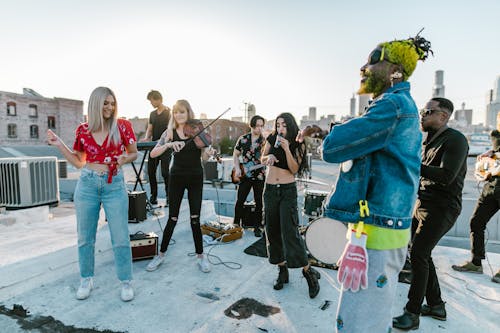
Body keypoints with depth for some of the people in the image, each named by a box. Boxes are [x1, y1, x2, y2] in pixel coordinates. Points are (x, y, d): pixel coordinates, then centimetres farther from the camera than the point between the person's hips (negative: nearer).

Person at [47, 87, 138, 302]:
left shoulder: (123, 126, -3)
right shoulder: (83, 130, 4)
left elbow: (134, 153, 5)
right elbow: (79, 162, 12)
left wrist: (125, 159, -17)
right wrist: (59, 145, 2)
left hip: (114, 186, -2)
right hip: (87, 185, 3)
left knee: (120, 237, 0)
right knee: (85, 236, 12)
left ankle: (126, 282, 16)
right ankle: (86, 280, 31)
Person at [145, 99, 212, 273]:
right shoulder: (170, 132, 0)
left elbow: (204, 155, -8)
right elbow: (153, 153, -10)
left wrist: (210, 153, -30)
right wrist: (169, 144, -27)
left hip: (195, 178, 0)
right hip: (176, 178, 1)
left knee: (195, 219, 2)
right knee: (172, 219, 5)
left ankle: (201, 256, 18)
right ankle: (161, 255, 24)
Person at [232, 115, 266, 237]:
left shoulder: (265, 140, -1)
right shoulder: (243, 139, 2)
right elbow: (235, 154, 10)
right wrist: (237, 169, -3)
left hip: (259, 176, 0)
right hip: (244, 175, 1)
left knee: (259, 202, 5)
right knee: (240, 201, 3)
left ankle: (257, 227, 18)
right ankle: (236, 225, 18)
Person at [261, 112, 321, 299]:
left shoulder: (298, 144, -3)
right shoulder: (272, 139, 4)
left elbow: (294, 169, -10)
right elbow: (262, 160, 13)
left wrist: (286, 149, -20)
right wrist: (269, 156, -10)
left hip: (288, 190, -4)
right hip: (270, 189, 4)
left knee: (290, 231, -12)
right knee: (273, 231, 7)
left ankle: (308, 272, 2)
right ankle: (282, 270, 21)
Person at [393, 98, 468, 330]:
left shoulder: (455, 140, -13)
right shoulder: (429, 141, 15)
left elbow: (446, 176, -25)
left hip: (441, 209, -9)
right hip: (422, 204, 9)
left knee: (418, 256, -10)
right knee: (421, 255, 13)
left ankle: (412, 314, 1)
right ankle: (436, 305, 29)